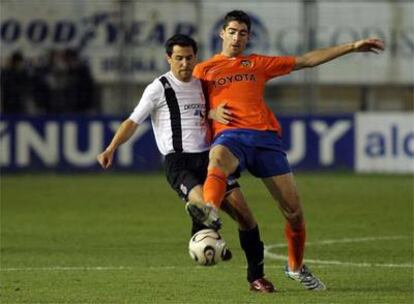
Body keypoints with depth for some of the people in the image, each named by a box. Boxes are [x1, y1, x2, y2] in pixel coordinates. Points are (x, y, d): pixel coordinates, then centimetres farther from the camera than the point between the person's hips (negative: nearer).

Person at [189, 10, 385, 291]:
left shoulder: (259, 64, 22)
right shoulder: (204, 70, 17)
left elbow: (307, 60, 23)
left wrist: (352, 47, 22)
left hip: (266, 137, 3)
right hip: (229, 136, -3)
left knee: (294, 210, -1)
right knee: (217, 162, -41)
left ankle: (296, 267, 20)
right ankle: (209, 211, -70)